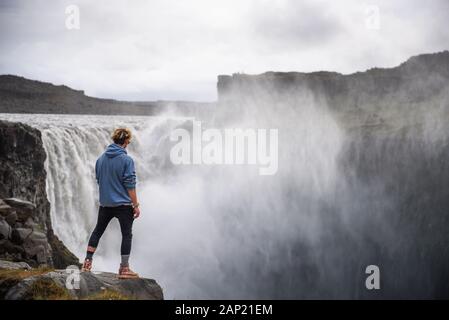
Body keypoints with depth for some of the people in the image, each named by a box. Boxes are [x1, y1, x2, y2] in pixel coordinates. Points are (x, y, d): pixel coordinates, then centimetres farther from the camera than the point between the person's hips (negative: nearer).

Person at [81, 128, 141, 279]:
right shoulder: (127, 160, -14)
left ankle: (87, 262, 18)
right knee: (126, 235, 4)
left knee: (98, 231, 17)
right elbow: (130, 185, -15)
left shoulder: (101, 158, 3)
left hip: (105, 203, 5)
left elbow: (98, 180, 13)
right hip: (123, 204, -5)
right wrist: (136, 205, -8)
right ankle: (124, 269, 5)